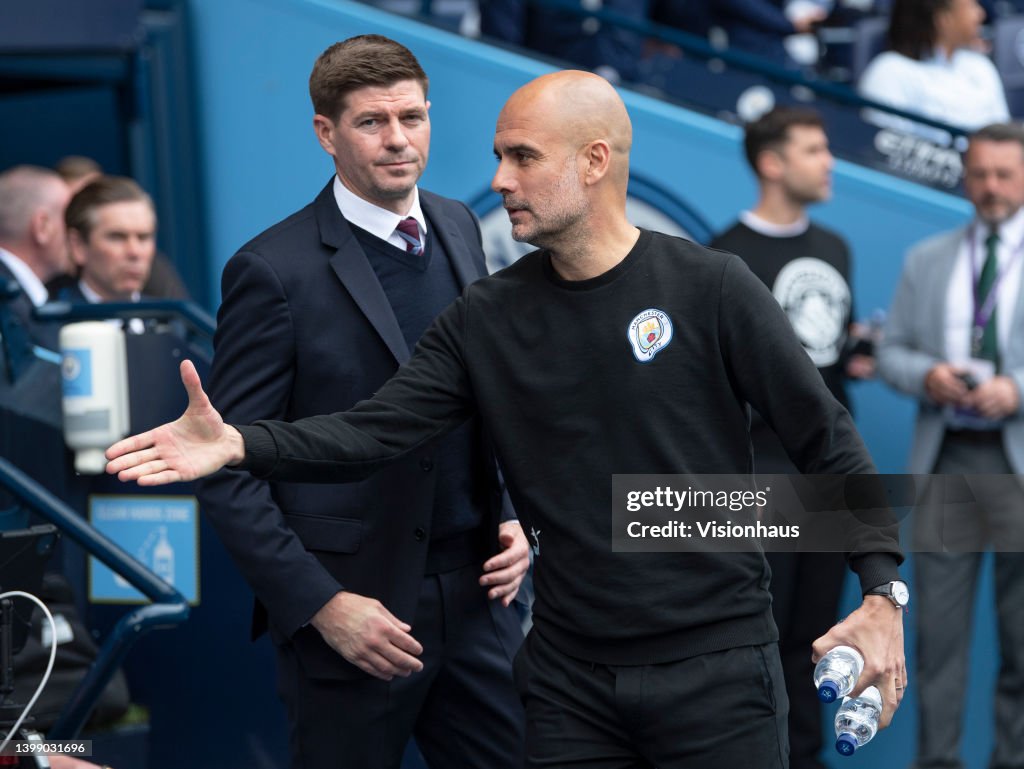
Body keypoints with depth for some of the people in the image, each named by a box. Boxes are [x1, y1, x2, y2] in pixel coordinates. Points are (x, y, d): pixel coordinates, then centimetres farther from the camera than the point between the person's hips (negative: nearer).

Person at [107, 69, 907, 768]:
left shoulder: (710, 288, -7)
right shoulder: (488, 317, 3)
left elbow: (827, 439, -4)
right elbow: (375, 430, -4)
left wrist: (881, 590, -13)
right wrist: (235, 444, -20)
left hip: (714, 665, -3)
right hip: (570, 676, 3)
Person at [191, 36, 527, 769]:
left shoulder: (458, 229, 8)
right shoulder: (274, 272, -11)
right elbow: (230, 474, -11)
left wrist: (512, 516, 5)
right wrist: (321, 605, -16)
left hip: (475, 596, 5)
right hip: (352, 613, -5)